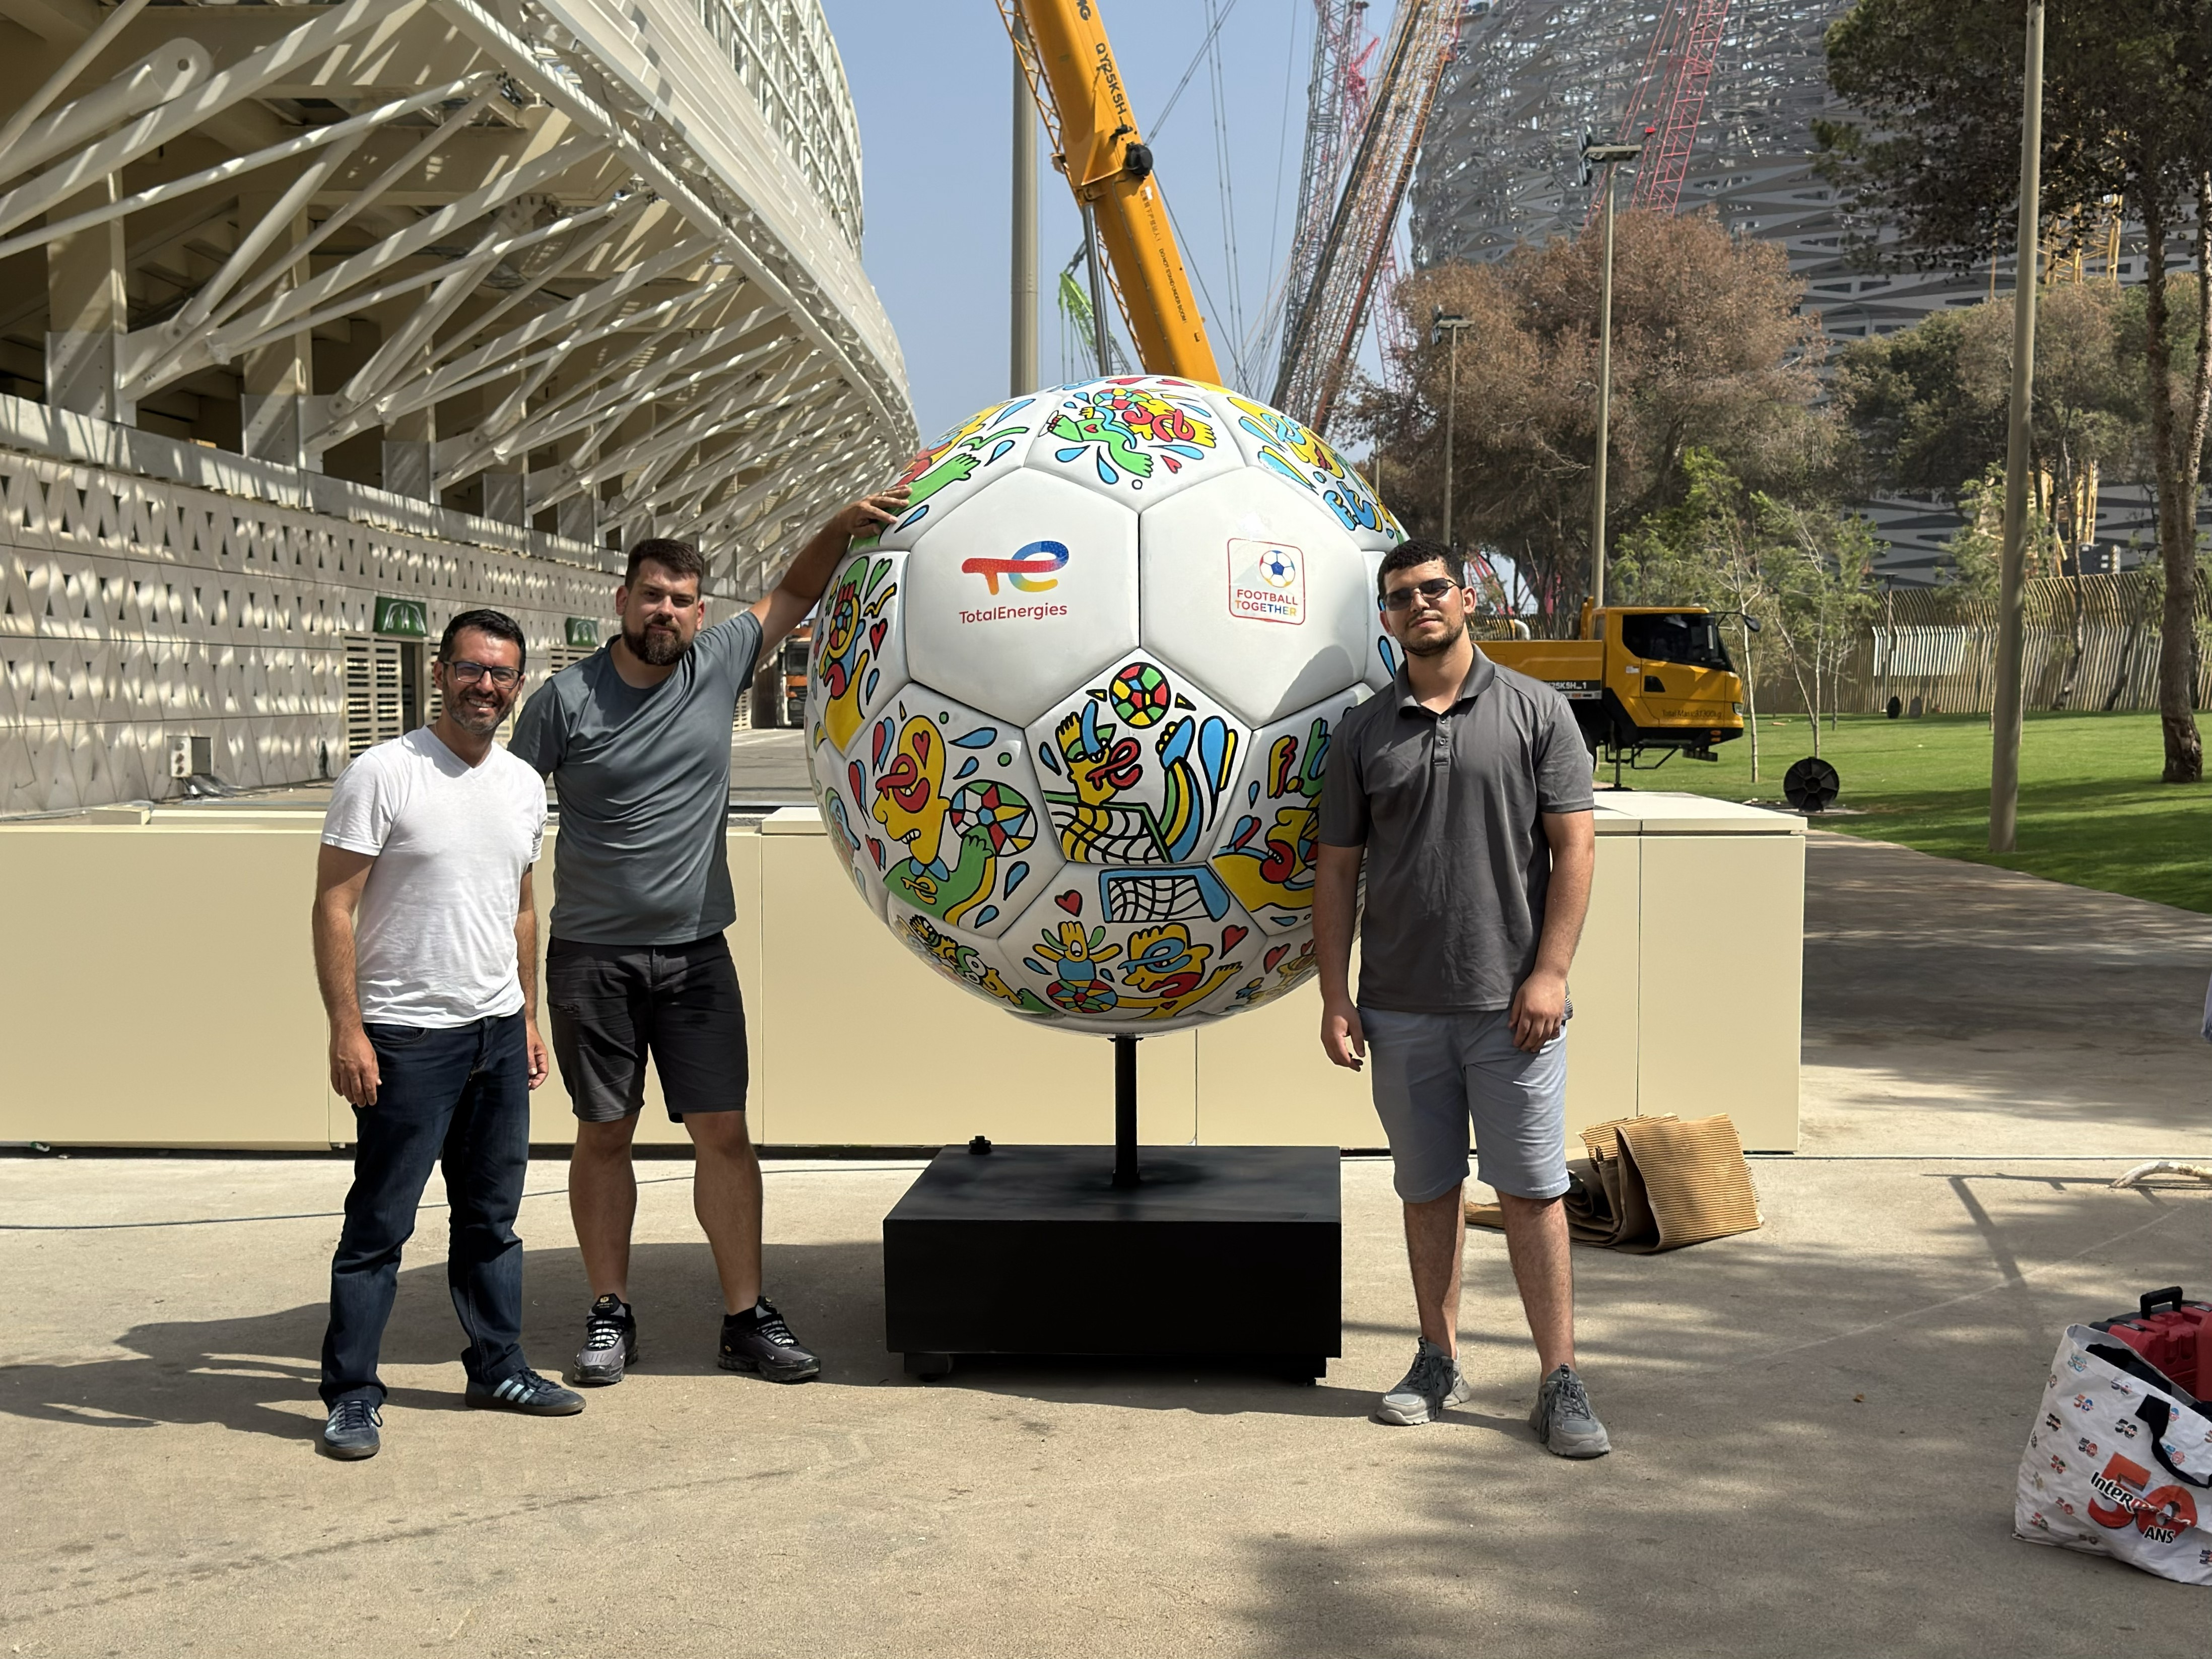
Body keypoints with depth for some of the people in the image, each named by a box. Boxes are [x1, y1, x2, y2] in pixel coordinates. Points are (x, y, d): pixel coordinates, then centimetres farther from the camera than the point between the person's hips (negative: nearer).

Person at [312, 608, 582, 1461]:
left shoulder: (524, 785, 10)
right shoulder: (383, 774, -10)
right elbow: (333, 907, -12)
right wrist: (347, 1031, -17)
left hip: (498, 1034, 6)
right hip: (406, 1037, -6)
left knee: (492, 1216, 15)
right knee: (379, 1223, -1)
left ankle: (499, 1366, 27)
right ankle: (351, 1392, 9)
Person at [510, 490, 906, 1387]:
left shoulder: (717, 666, 1)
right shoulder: (566, 698, -6)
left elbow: (794, 596, 13)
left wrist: (844, 528, -3)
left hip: (697, 951, 2)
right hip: (593, 956, -2)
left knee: (723, 1131, 1)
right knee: (603, 1136, 8)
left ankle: (747, 1318, 9)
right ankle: (610, 1315, 19)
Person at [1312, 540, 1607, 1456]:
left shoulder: (1535, 710, 1)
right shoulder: (1363, 730, 7)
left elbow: (1574, 846, -2)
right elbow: (1337, 867, 9)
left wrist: (1549, 971, -10)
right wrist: (1335, 996, 2)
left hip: (1511, 1002, -2)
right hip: (1402, 1005, 3)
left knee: (1532, 1191, 0)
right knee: (1428, 1189, 11)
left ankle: (1560, 1382, 7)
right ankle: (1439, 1362, 24)